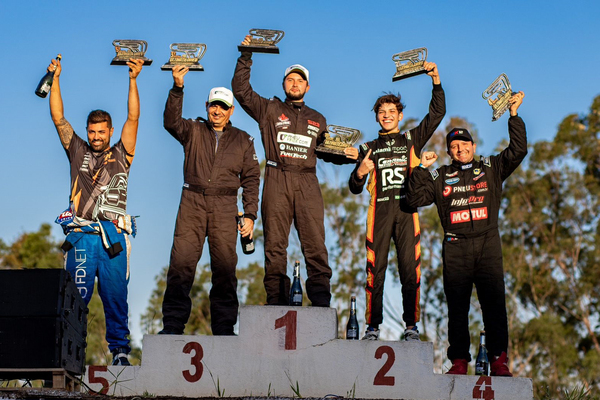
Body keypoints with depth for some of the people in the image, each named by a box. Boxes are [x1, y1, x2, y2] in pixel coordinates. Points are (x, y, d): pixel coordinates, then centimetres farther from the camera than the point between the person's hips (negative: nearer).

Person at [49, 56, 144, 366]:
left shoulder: (121, 155, 14)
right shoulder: (78, 152, 16)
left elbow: (133, 118, 5)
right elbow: (58, 119, 13)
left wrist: (133, 80, -1)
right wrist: (55, 79, 7)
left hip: (113, 235, -1)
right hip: (80, 235, 1)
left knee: (115, 296, 0)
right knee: (76, 296, -2)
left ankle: (119, 349, 7)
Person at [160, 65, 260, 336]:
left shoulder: (243, 141, 16)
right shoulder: (193, 131, 13)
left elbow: (251, 179, 13)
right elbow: (171, 121, -8)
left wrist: (250, 215, 3)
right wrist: (177, 88, -22)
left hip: (225, 207, 1)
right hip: (192, 203, -1)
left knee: (225, 267, -3)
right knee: (181, 262, -8)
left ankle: (224, 328, 3)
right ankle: (172, 325, -5)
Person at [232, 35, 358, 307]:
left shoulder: (317, 119, 24)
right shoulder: (270, 109, 16)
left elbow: (325, 152, 27)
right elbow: (241, 90, 7)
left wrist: (347, 155, 9)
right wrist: (246, 57, 2)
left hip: (307, 183, 2)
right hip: (277, 182, -1)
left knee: (315, 244, -8)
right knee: (275, 245, -4)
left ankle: (321, 304, -8)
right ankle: (276, 304, -2)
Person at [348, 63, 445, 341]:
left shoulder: (412, 140, 18)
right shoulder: (369, 148, 19)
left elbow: (437, 113, 11)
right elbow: (354, 188, 16)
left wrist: (436, 81, 1)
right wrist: (359, 173, -7)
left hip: (407, 211, 0)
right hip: (379, 211, 1)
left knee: (410, 269, -5)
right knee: (375, 268, -4)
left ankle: (411, 325, -1)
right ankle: (373, 326, 0)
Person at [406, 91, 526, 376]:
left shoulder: (491, 169, 15)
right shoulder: (440, 177, 16)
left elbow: (518, 150, 5)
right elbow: (415, 199, 8)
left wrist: (514, 116, 1)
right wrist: (421, 169, 1)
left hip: (488, 244, -1)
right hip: (455, 248, 1)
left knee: (494, 303, -7)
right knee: (457, 306, -1)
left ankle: (499, 361, -5)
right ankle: (459, 361, 2)